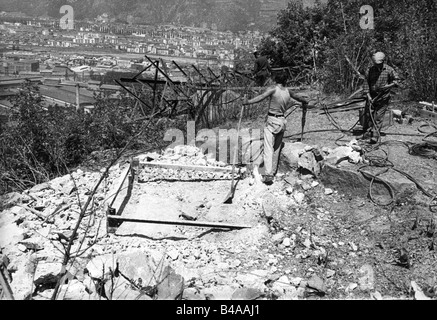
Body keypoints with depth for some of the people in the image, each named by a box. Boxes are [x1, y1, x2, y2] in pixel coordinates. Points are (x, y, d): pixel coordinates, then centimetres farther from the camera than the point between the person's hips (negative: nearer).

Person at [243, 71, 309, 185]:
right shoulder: (287, 92, 11)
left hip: (271, 121, -5)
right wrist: (304, 102, 52)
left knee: (268, 149, -9)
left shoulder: (273, 89, -6)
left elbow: (262, 97, -24)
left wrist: (248, 102, -29)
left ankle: (269, 175, -18)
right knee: (277, 148, 14)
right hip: (282, 121, 5)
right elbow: (297, 97, 32)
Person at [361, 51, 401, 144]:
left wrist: (389, 85, -16)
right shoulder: (371, 69, 2)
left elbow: (397, 80, 3)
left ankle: (375, 136, -2)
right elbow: (366, 82, 3)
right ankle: (367, 131, 21)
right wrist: (368, 95, -5)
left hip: (383, 97, -3)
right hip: (371, 96, 3)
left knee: (378, 117, -5)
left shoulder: (389, 70, -5)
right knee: (367, 114, 4)